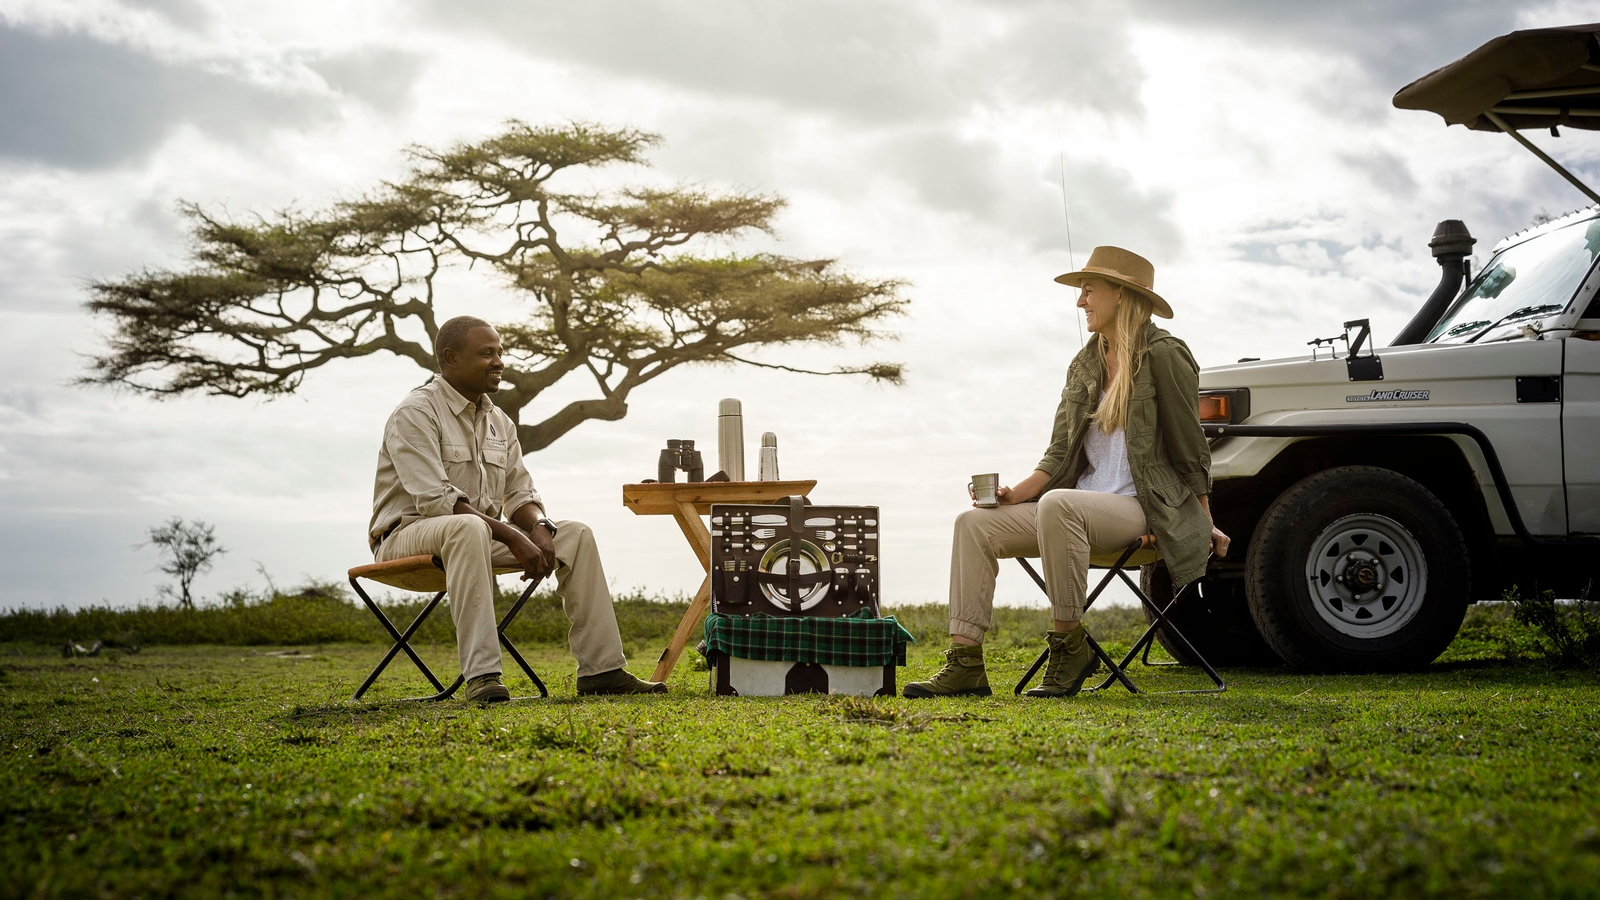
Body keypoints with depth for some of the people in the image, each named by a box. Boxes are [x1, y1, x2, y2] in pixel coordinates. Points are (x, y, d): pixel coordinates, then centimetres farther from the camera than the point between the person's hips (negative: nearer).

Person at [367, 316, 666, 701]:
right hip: (410, 533, -8)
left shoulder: (499, 421, 11)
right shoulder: (415, 414, -14)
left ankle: (601, 670, -8)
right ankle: (481, 676, -46)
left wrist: (539, 528, -14)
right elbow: (435, 500, -24)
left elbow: (520, 493, 11)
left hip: (481, 532, 8)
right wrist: (512, 537, -27)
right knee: (470, 527, -41)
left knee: (575, 534, -6)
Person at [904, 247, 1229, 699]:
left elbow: (1189, 448, -1)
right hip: (1082, 506, 7)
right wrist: (1016, 493, -3)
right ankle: (965, 663, -17)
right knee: (975, 524, -11)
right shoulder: (1084, 365, 16)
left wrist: (1206, 526, 2)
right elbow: (1060, 454, 14)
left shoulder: (1163, 354, -5)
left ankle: (1069, 646, -25)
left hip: (1142, 509, -7)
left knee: (1058, 504, -38)